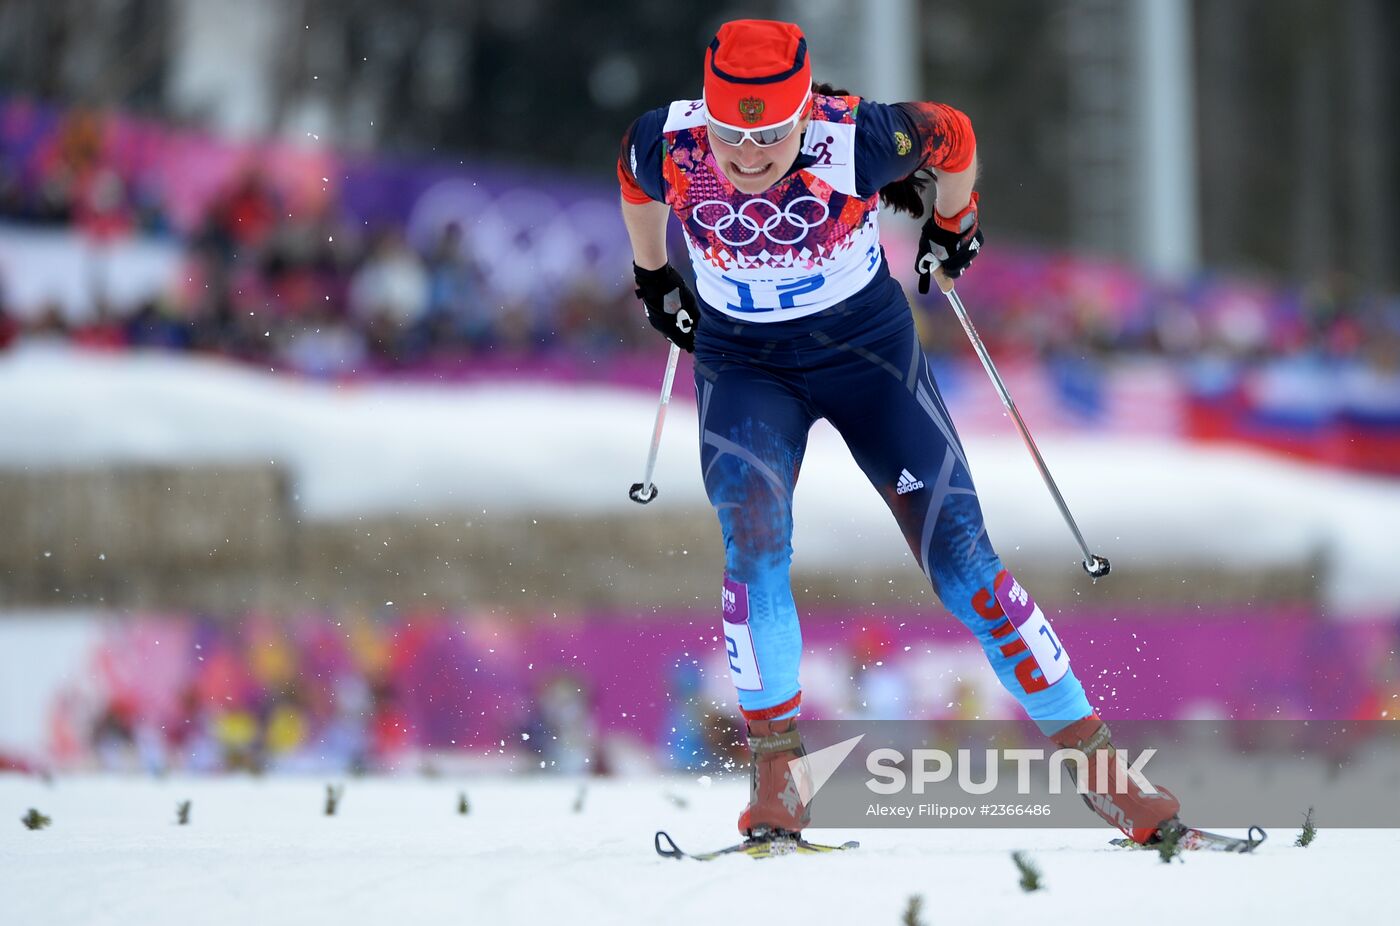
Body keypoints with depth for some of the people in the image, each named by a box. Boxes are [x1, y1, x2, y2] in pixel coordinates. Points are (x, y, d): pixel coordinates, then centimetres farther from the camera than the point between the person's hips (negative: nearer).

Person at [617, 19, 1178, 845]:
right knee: (755, 542, -24)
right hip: (745, 367, 1)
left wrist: (953, 224, 13)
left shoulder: (858, 141, -27)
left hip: (867, 350, -1)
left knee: (960, 554, -5)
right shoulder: (668, 147, -21)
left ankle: (1091, 761, 3)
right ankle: (773, 764, -10)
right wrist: (653, 277, 19)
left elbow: (954, 136, -5)